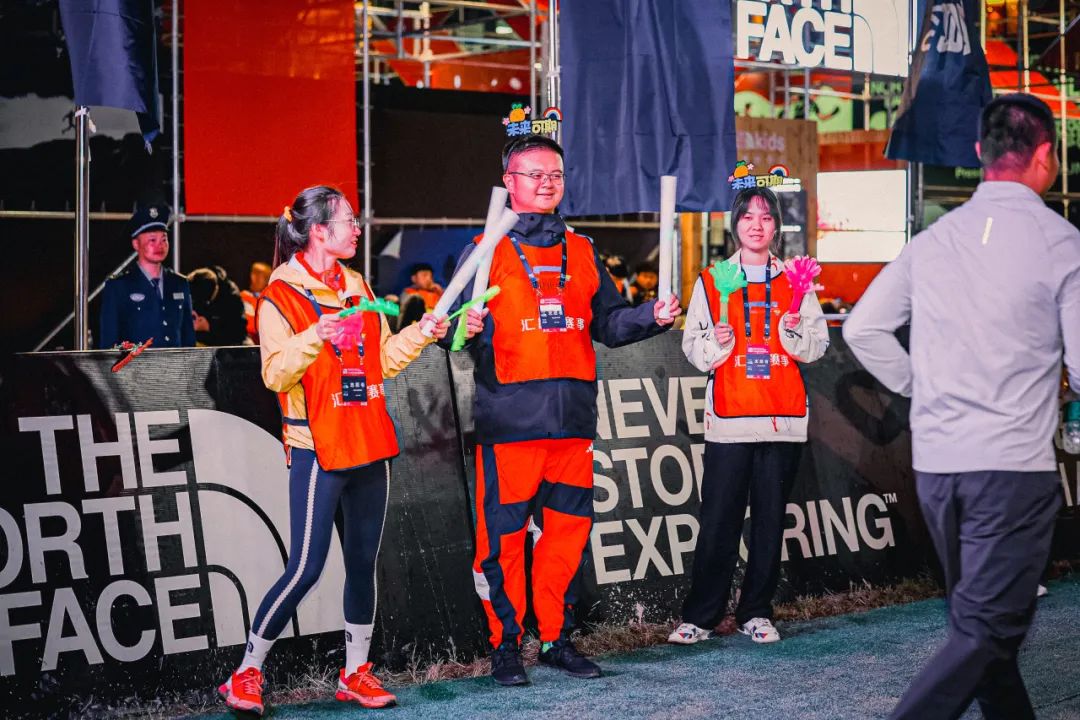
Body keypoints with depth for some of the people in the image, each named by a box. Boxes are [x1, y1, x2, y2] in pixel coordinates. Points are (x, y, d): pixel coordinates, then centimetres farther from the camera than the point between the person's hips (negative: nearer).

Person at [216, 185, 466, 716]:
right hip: (318, 450, -7)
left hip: (369, 444, 7)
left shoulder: (357, 287, 13)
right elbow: (275, 373, -16)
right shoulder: (281, 295, -8)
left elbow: (384, 358, 18)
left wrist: (423, 330, 6)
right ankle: (246, 673, 5)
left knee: (363, 561, 10)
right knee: (305, 568, -8)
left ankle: (355, 674, 20)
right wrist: (314, 338, -30)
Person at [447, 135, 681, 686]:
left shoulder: (582, 253, 17)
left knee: (568, 529, 8)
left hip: (573, 418, 5)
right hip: (510, 418, -4)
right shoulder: (486, 251, 2)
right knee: (503, 533, -2)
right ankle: (506, 644, 10)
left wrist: (652, 317, 2)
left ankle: (557, 639, 20)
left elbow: (608, 323, 19)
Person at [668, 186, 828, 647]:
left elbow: (818, 345, 10)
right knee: (718, 519, -4)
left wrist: (795, 333, -10)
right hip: (729, 417, -1)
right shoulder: (711, 282, 9)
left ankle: (756, 613, 13)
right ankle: (700, 615, 4)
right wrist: (716, 343, -12)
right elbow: (693, 347, 8)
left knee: (770, 518, 4)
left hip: (783, 417, 1)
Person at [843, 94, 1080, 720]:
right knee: (986, 633, -4)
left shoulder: (934, 240, 7)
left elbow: (864, 328, 9)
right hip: (1015, 466, -6)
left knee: (980, 616, 18)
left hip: (935, 462, 6)